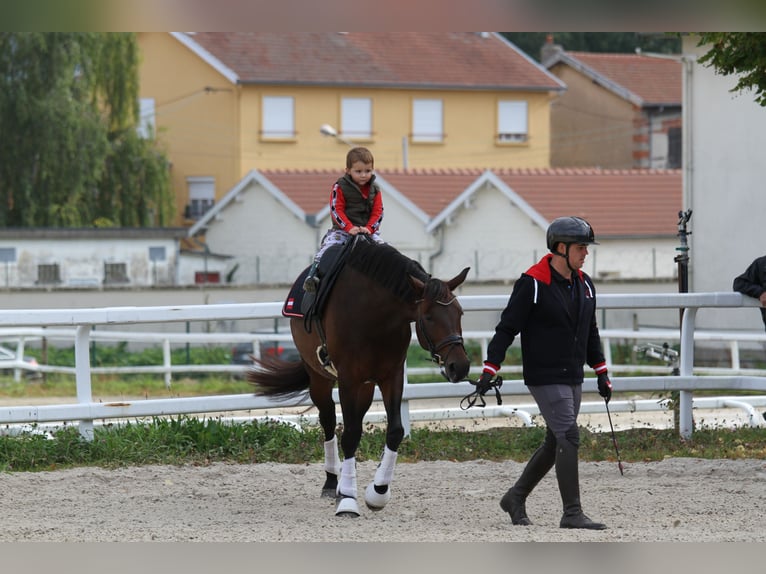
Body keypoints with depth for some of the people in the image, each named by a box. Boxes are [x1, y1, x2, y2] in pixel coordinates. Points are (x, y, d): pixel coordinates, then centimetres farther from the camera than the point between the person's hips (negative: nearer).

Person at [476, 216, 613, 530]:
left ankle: (516, 497, 27)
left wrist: (602, 374, 20)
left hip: (573, 379, 8)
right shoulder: (532, 284, -12)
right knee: (569, 437, -14)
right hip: (545, 378, -8)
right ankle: (572, 513, -11)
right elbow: (507, 328, -11)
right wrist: (490, 370, -17)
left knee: (555, 443, 12)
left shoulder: (584, 285, 10)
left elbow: (591, 334, 21)